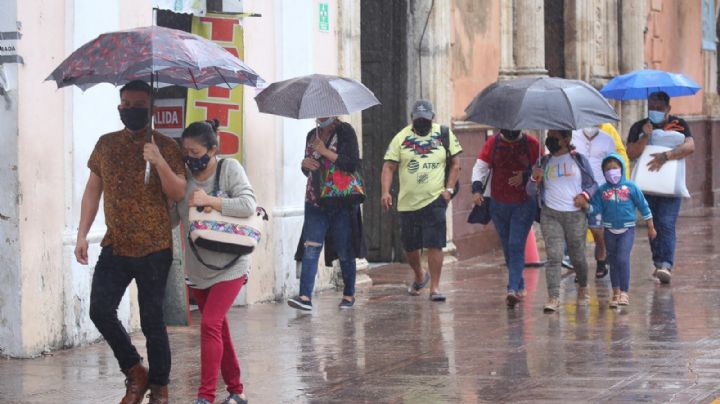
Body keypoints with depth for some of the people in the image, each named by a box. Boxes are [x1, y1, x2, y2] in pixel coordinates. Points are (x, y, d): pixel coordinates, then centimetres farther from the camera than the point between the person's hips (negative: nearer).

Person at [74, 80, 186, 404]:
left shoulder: (165, 146, -4)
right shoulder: (106, 144, 8)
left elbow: (178, 193, -10)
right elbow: (93, 190, 13)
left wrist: (159, 162, -26)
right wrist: (82, 234, 7)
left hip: (154, 249, -4)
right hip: (115, 246, 4)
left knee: (151, 320, -1)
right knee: (101, 311, -6)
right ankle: (134, 371, 14)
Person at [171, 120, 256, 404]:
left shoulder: (229, 168, -11)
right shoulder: (183, 176, 0)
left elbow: (249, 205, -20)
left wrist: (209, 201, -26)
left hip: (229, 265, -5)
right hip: (197, 268, 5)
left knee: (210, 324, -16)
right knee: (219, 330, 13)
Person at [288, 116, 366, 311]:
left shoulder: (345, 131, -2)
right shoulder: (312, 135, 15)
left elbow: (353, 164, -12)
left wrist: (325, 152, -13)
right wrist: (305, 163, 0)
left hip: (342, 202, -4)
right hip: (315, 201, 4)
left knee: (344, 250, 3)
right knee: (310, 247, -10)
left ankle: (349, 294, 19)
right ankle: (305, 296, -18)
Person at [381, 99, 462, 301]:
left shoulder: (444, 135, 4)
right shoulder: (401, 138, 2)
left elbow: (455, 164, 9)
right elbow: (388, 167, 1)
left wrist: (449, 189, -3)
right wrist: (385, 192, -13)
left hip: (435, 200, -2)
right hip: (407, 202, 2)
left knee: (435, 245, -11)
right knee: (409, 247, 12)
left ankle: (435, 287, -4)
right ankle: (419, 276, 39)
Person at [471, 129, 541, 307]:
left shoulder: (532, 144, -3)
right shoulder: (492, 143, 2)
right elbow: (480, 167, 0)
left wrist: (525, 177, -15)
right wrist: (477, 189, -15)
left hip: (524, 204, -3)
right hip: (499, 204, 3)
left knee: (516, 245, -14)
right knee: (507, 247, 11)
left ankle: (513, 289, -19)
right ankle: (520, 286, 24)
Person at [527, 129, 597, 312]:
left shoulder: (579, 160, 8)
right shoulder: (544, 163, 14)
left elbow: (592, 184, 10)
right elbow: (531, 191, 14)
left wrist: (585, 194, -11)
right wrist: (535, 179, -8)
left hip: (575, 215, -1)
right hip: (551, 215, 1)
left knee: (577, 256, 8)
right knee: (554, 256, -12)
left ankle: (583, 289, 35)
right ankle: (553, 298, -18)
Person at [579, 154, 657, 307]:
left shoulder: (630, 187, -4)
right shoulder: (602, 190, 2)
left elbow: (643, 206, 3)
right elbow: (595, 208, 0)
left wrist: (650, 227, 7)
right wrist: (585, 205, -22)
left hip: (627, 229, -3)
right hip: (610, 230, 3)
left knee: (622, 259, -16)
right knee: (613, 262, 10)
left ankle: (624, 292, -10)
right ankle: (616, 292, 22)